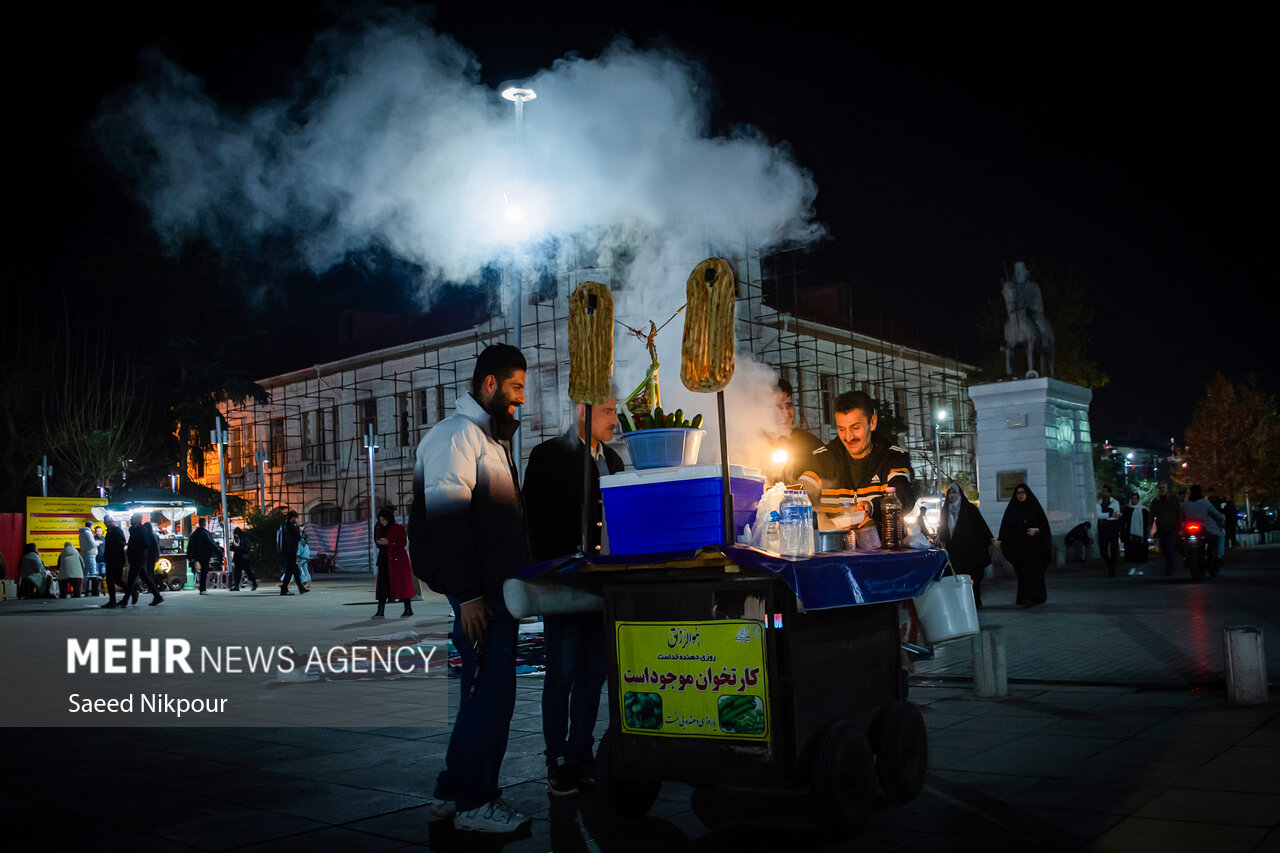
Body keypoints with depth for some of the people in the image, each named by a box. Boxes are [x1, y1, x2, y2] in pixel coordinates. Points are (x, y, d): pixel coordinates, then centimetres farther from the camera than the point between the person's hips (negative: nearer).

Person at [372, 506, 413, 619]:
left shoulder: (399, 528, -7)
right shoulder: (379, 529, 11)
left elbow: (403, 543, -12)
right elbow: (376, 541, 20)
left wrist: (388, 542, -18)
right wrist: (378, 542, -3)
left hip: (397, 559, -5)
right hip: (384, 559, 5)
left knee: (402, 583, -1)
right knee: (382, 585, -1)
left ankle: (408, 609, 9)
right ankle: (380, 612, -1)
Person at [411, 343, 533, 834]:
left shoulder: (491, 437, 20)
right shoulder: (459, 434, -11)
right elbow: (447, 518, -19)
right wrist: (467, 595, -21)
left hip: (498, 589, 10)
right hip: (479, 593, -10)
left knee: (484, 693, 15)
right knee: (491, 692, -6)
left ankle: (453, 792, 25)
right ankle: (474, 803, 6)